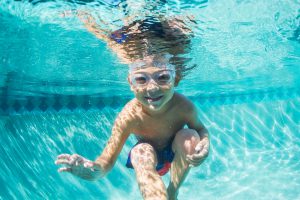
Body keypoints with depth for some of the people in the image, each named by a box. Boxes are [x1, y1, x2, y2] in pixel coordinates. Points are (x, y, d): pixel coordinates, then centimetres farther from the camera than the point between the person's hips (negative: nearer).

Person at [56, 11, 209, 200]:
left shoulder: (184, 106, -31)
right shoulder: (129, 116, -34)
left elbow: (201, 129, -10)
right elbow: (108, 161, -32)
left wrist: (205, 144, -35)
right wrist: (95, 170, -58)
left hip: (177, 151, 3)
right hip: (149, 156, -3)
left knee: (189, 136, -31)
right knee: (141, 151, -37)